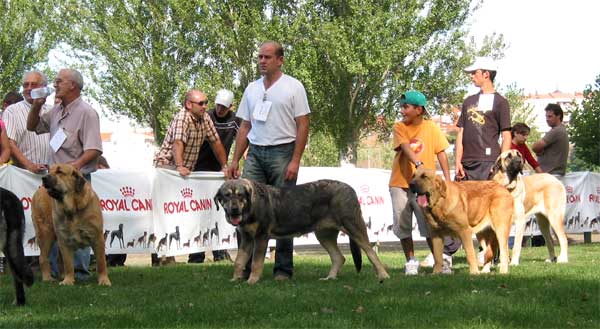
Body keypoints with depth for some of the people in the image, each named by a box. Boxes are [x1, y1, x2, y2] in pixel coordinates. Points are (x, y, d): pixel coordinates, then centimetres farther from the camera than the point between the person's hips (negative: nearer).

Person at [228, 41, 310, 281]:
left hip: (282, 153, -5)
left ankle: (283, 269, 4)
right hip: (255, 153, 5)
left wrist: (295, 161, -13)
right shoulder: (252, 89, 15)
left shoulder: (293, 87, -1)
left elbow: (303, 126, -5)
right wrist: (235, 160, 11)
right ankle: (246, 266, 2)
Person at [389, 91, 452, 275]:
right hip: (400, 183, 1)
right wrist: (418, 163, -37)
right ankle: (411, 262, 14)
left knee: (430, 225, -6)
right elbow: (406, 148, -19)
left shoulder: (431, 128, 1)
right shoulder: (399, 127, -2)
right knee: (403, 225, 4)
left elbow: (441, 153, 3)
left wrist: (447, 180, -4)